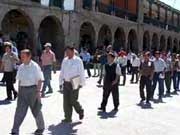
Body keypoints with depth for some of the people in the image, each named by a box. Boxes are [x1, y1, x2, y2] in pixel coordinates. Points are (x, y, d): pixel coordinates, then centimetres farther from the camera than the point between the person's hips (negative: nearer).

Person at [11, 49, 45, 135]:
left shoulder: (35, 66, -11)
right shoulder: (21, 67, 7)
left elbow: (40, 80, -10)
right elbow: (19, 80, 14)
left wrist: (38, 91, -14)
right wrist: (19, 91, 12)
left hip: (32, 89, -5)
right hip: (22, 90, 5)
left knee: (36, 110, 9)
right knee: (19, 111, 0)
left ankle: (41, 128, 29)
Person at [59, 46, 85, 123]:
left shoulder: (78, 60, -6)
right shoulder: (64, 60, 8)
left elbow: (81, 72, -5)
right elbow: (62, 72, 14)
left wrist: (81, 83, -6)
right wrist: (61, 82, 13)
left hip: (74, 83, -5)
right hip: (66, 83, 5)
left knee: (73, 101, -3)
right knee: (66, 101, 5)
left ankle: (80, 111, 27)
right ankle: (68, 118, 16)